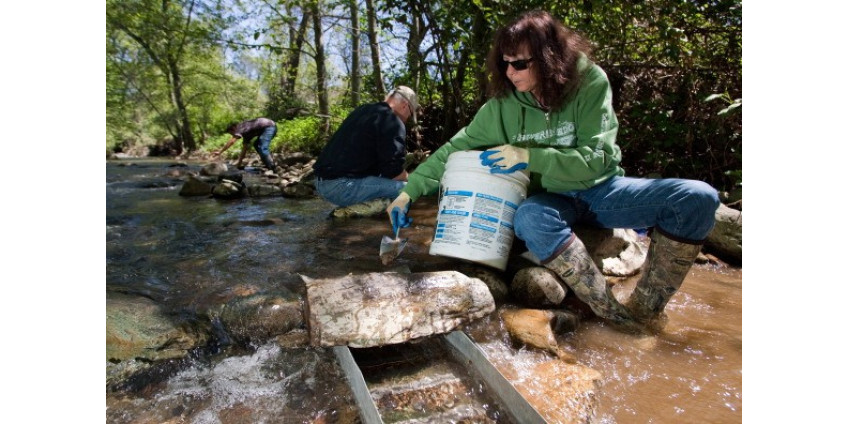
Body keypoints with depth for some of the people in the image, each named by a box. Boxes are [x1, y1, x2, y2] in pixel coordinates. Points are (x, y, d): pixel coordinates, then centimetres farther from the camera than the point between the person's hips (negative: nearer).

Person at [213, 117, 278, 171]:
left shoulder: (241, 128, -5)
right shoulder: (246, 133, 21)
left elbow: (231, 141, -17)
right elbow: (244, 149, 24)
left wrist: (220, 152, -16)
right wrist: (239, 163, 25)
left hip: (269, 126, -10)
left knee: (262, 148, -18)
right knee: (256, 144, 20)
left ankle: (272, 168, -20)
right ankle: (268, 164, 16)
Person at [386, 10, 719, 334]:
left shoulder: (590, 81, -13)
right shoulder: (502, 104, -7)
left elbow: (596, 158, -16)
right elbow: (455, 149, -2)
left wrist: (529, 157, -25)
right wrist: (409, 192, -6)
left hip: (599, 189, 1)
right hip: (552, 199, 0)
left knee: (697, 198, -21)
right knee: (530, 217, -37)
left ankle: (646, 310, -12)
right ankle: (617, 317, -26)